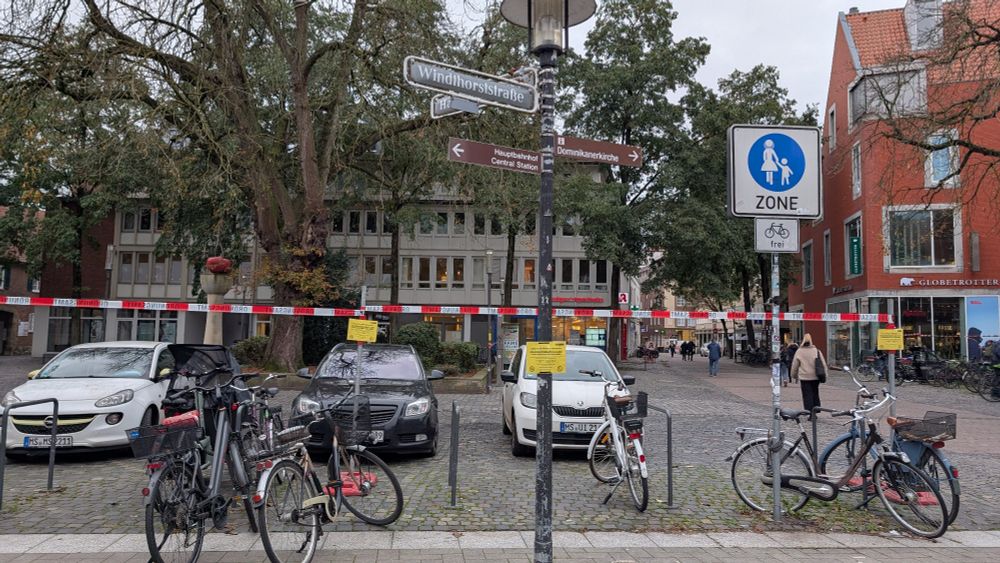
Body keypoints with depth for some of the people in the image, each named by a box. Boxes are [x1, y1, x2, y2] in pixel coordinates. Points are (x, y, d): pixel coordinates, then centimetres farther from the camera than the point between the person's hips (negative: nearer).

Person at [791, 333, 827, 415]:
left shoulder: (799, 351, -4)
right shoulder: (816, 350, -1)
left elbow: (794, 365, 3)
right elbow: (823, 363, 3)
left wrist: (794, 376, 15)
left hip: (804, 378, -2)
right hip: (815, 377, 2)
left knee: (807, 396, 1)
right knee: (815, 394, 15)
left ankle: (810, 413, -4)